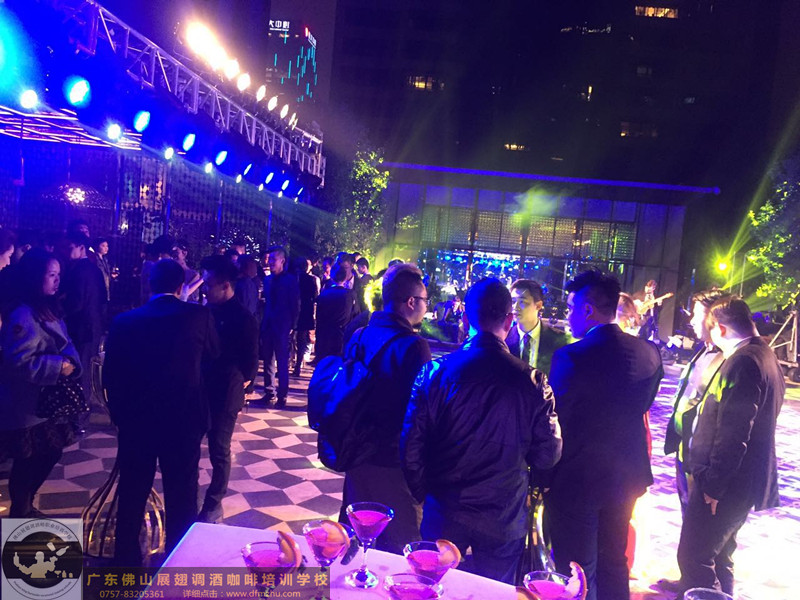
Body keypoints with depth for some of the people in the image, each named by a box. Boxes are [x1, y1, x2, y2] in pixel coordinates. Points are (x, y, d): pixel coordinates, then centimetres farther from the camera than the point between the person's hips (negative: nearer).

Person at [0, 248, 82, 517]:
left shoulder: (48, 309, 9)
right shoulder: (22, 315, -21)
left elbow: (65, 344, 12)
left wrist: (71, 361, -8)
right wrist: (58, 366, -22)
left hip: (47, 401, 9)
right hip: (27, 407, -9)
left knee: (48, 455, 18)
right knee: (28, 464, 5)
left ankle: (24, 507, 37)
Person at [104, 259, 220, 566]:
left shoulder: (125, 321, -3)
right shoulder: (199, 315, -9)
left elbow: (110, 375, 1)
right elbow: (213, 355, 7)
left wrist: (121, 413, 14)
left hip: (135, 420, 2)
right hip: (184, 419, -2)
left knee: (132, 494, 17)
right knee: (181, 496, 13)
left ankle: (126, 560, 31)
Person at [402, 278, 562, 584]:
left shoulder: (436, 371, -15)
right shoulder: (532, 380, -15)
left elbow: (411, 444, -11)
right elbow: (548, 455, -8)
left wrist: (420, 492, 5)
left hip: (444, 513, 0)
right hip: (505, 518, 0)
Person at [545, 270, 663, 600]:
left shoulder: (571, 356, -23)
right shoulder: (649, 353, -4)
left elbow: (553, 420, -18)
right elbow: (641, 408, 7)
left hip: (576, 477, -6)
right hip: (625, 476, 6)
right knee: (613, 564, 24)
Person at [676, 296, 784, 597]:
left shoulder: (742, 362, -21)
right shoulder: (765, 355, 11)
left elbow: (732, 434, -26)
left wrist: (713, 484, -20)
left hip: (725, 483, -10)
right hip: (744, 479, 10)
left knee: (694, 557, -3)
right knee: (718, 554, 22)